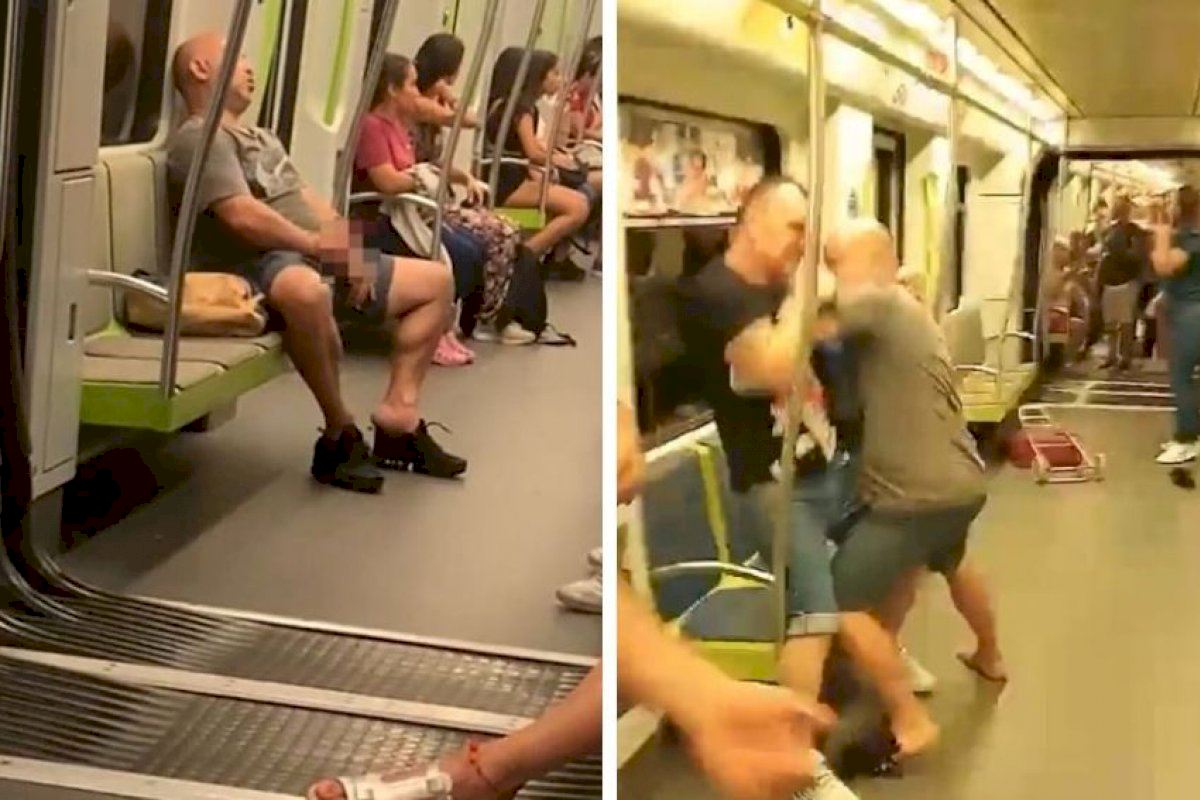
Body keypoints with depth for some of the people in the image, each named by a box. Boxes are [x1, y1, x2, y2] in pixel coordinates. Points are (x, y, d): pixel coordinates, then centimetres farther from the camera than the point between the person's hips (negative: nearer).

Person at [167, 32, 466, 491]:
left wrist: (348, 249, -1)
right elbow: (243, 215, -20)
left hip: (319, 257, 10)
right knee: (308, 291, -46)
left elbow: (308, 200, 16)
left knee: (436, 280, 9)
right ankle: (340, 434, -25)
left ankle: (399, 413, -3)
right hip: (256, 266, -10)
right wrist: (317, 243, -19)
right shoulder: (198, 138, -5)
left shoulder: (262, 138, 27)